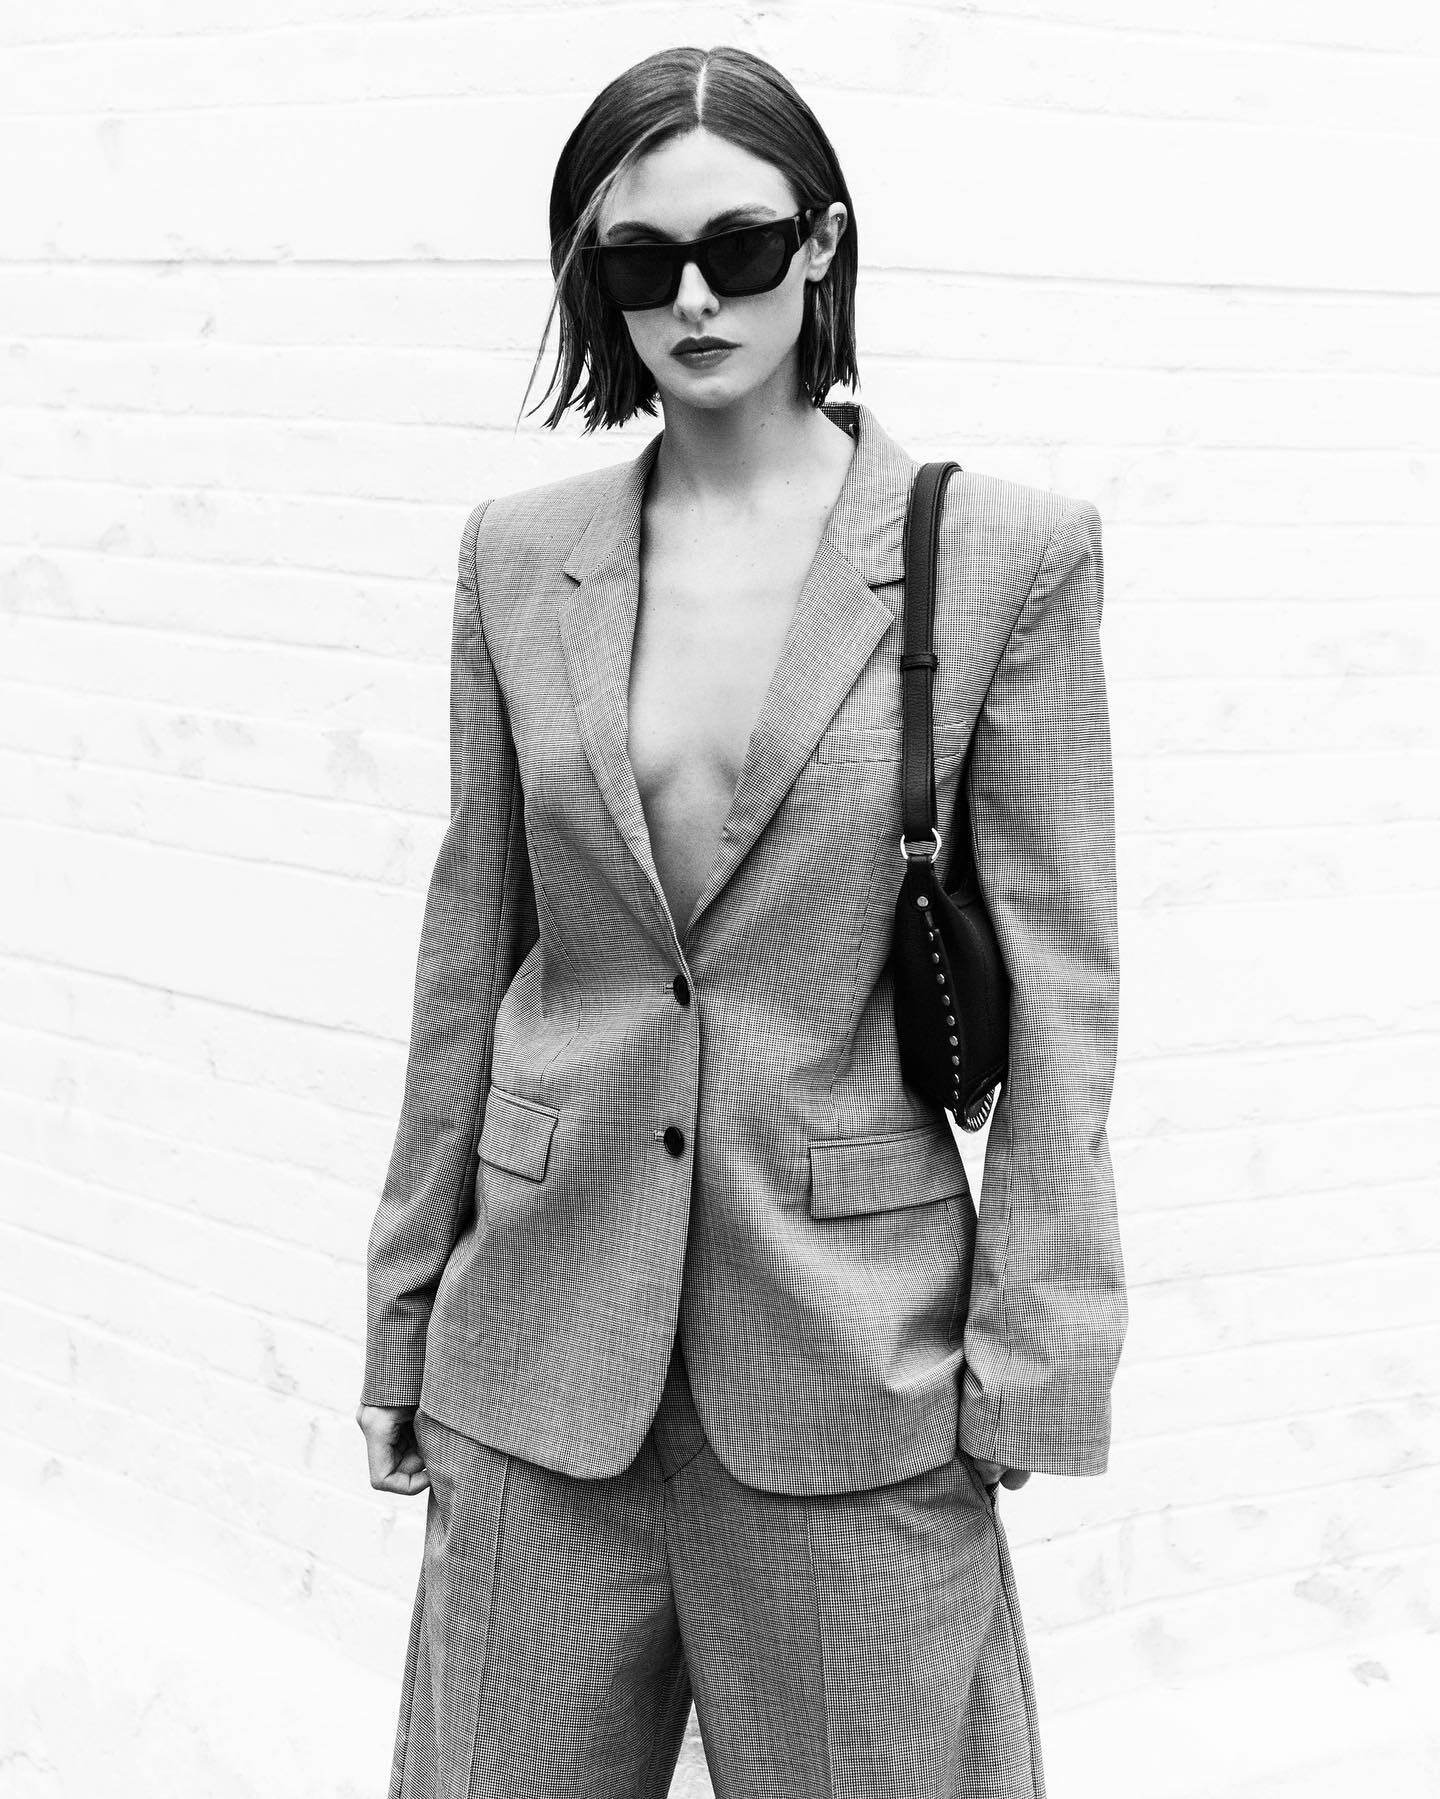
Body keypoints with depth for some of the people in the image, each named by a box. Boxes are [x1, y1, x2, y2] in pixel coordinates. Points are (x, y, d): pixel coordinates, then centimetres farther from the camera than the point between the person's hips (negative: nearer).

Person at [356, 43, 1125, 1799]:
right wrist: (404, 1307, 10)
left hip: (852, 1347, -2)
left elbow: (1059, 976, -4)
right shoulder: (518, 555, 5)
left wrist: (1035, 1357, -7)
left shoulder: (1010, 554, -4)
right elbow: (472, 940, 9)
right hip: (547, 1322, 3)